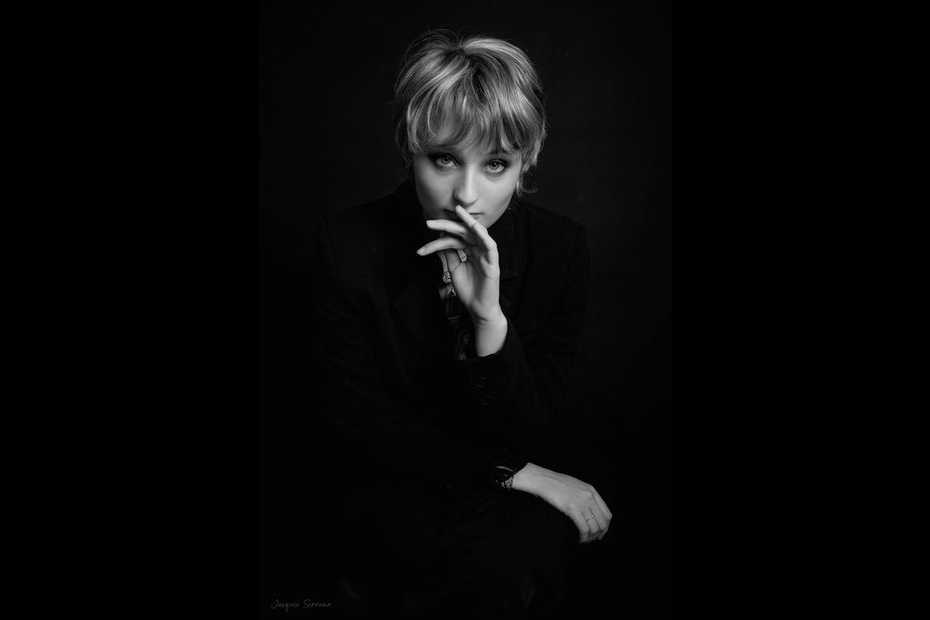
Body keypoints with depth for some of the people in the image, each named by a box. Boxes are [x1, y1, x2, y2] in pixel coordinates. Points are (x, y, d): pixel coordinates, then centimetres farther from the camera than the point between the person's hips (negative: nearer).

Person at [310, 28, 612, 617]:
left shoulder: (562, 246, -11)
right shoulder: (350, 243, -13)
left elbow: (530, 433, -12)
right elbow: (353, 419, -10)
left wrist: (491, 318, -30)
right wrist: (509, 472, -15)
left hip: (524, 490, 2)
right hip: (395, 486, -1)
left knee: (524, 556, -30)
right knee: (497, 571, -29)